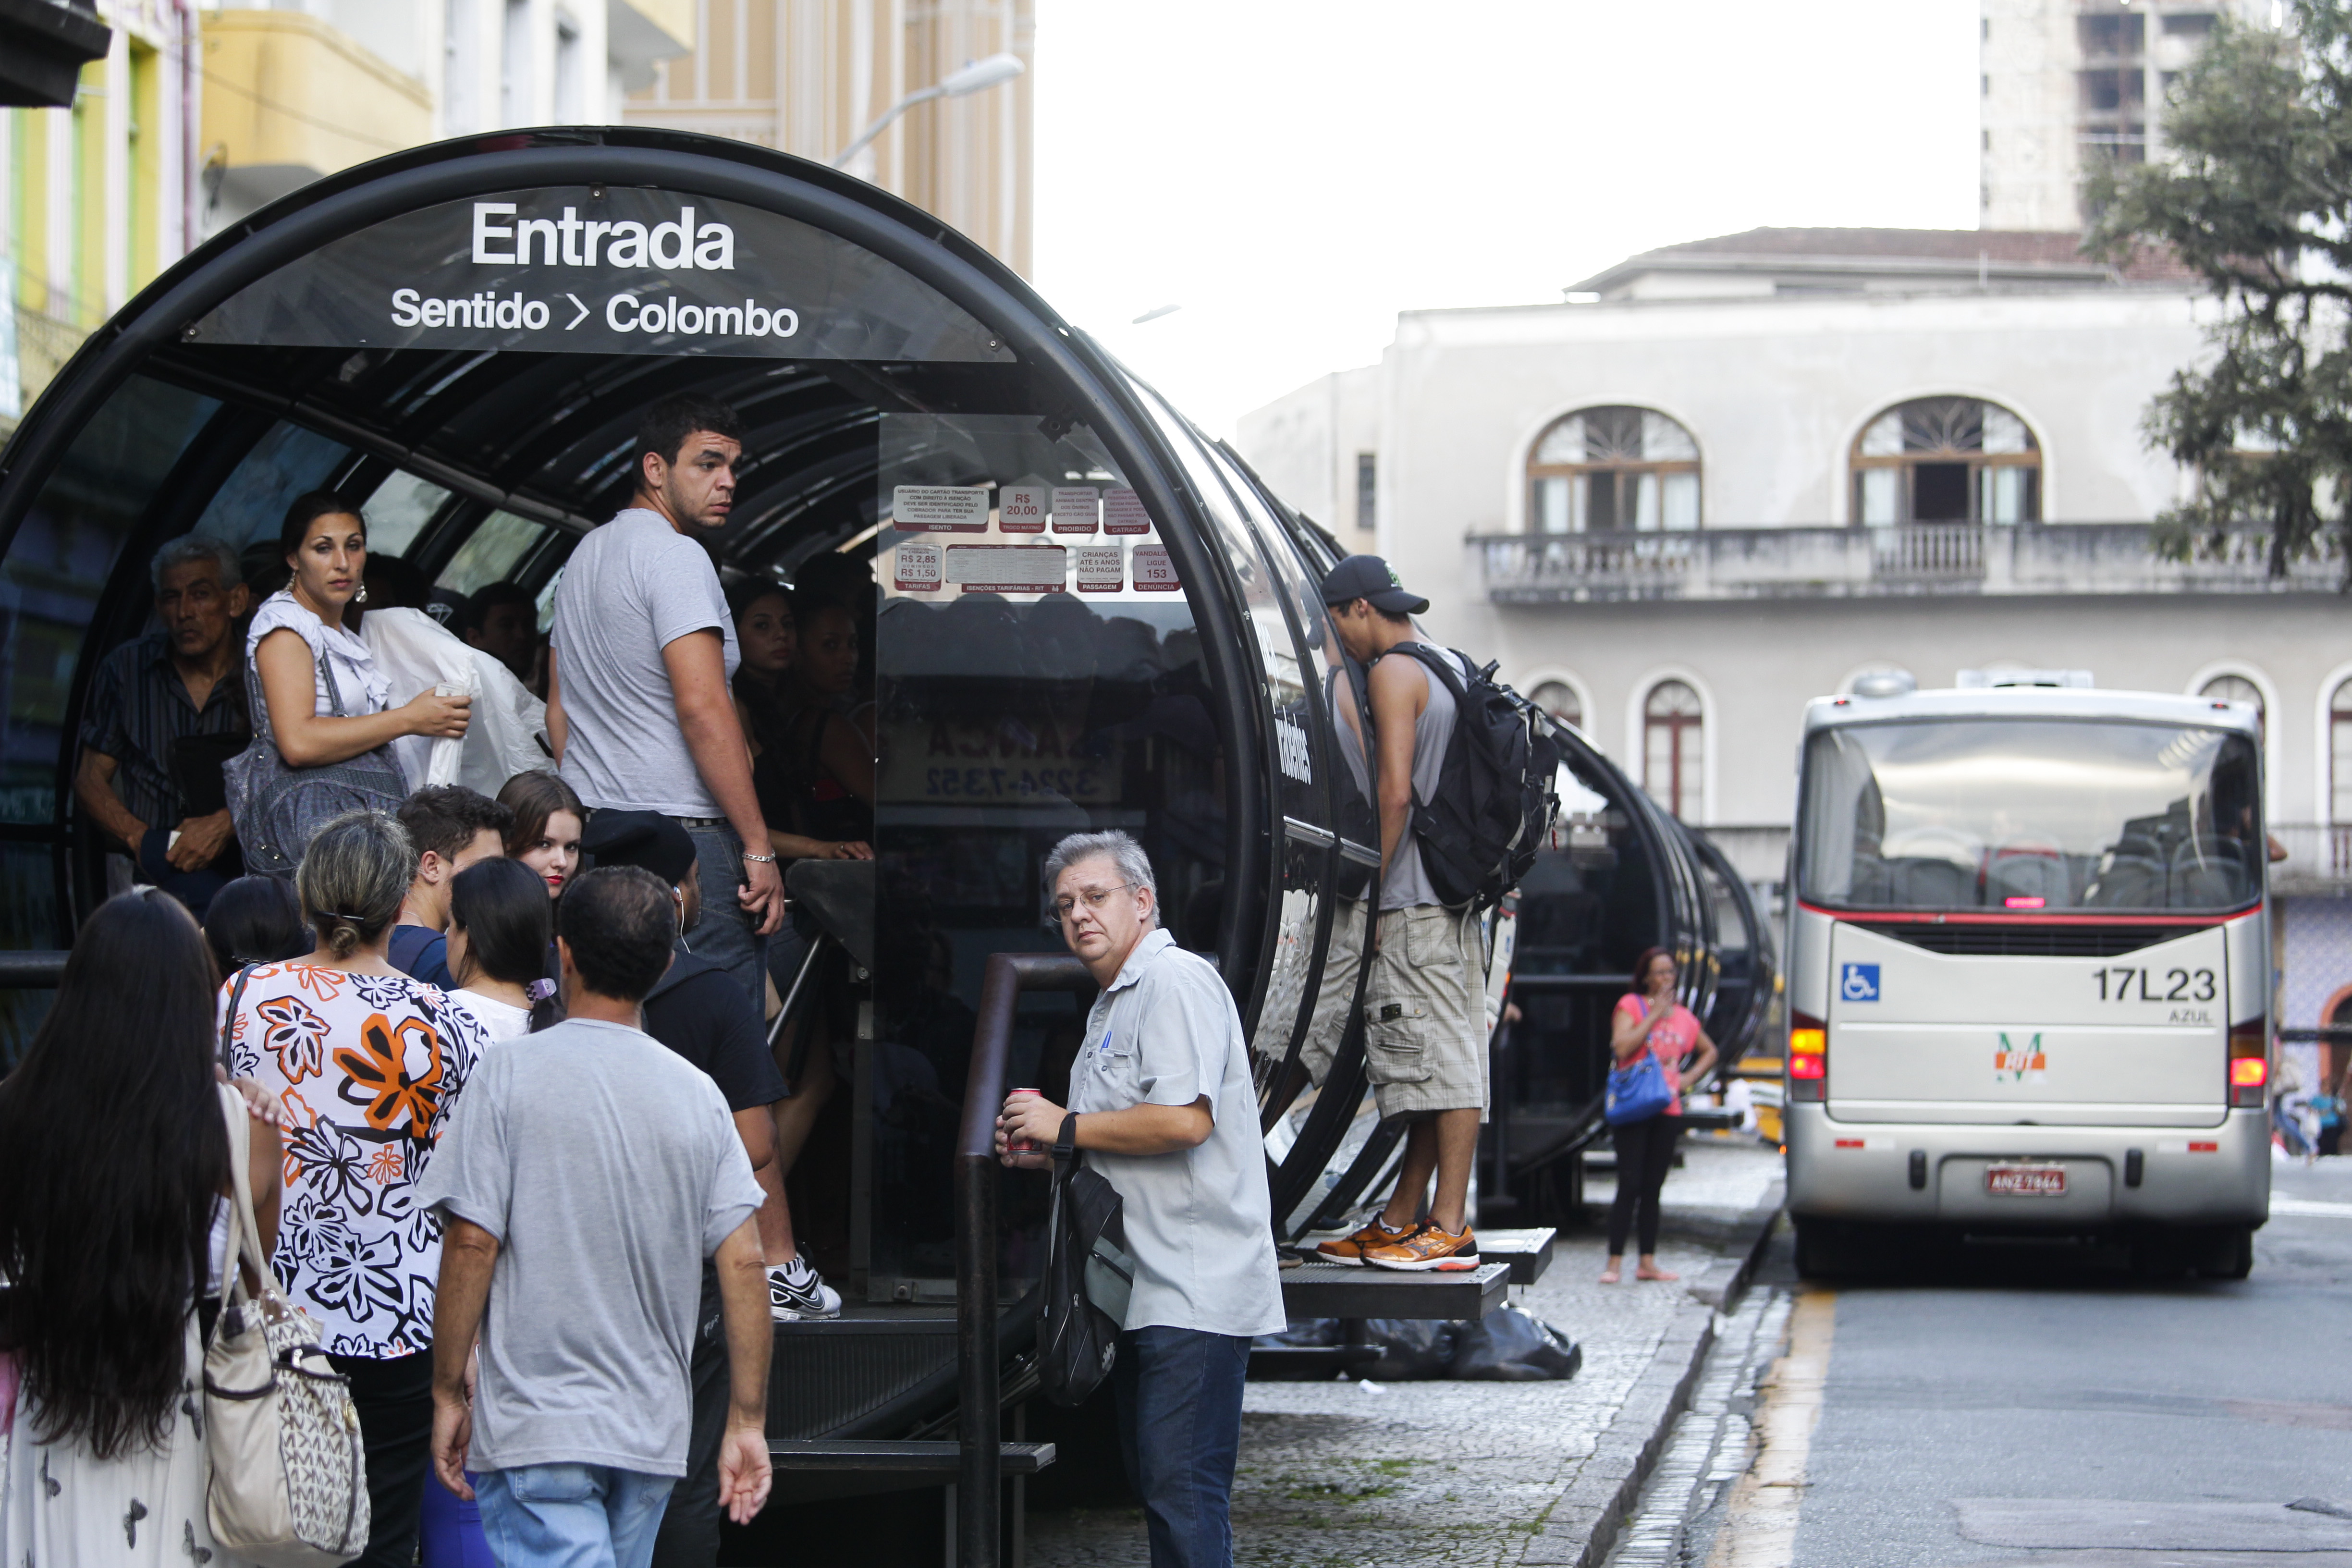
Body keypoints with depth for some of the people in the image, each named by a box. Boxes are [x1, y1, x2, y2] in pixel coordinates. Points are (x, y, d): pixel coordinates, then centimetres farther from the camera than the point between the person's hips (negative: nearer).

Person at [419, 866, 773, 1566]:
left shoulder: (512, 1072, -6)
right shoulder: (698, 1094, 4)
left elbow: (473, 1243, -10)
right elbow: (742, 1263, 0)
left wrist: (448, 1394, -1)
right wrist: (747, 1422, 6)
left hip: (536, 1424, -5)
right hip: (655, 1430, 5)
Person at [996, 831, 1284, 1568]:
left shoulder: (1176, 981, -11)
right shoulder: (1114, 1003, 22)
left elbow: (1184, 1120, -23)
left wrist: (1066, 1126, -12)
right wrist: (1042, 1152, 13)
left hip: (1195, 1291, -11)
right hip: (1147, 1289, 11)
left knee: (1182, 1486, -14)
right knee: (1152, 1479, 13)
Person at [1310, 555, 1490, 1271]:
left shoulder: (1394, 672, -8)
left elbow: (1396, 790, -17)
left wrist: (1373, 894, -14)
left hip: (1415, 899, -10)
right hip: (1458, 895, 10)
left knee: (1440, 1057, -11)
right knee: (1442, 1059, 9)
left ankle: (1449, 1228, -14)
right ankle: (1401, 1217, 13)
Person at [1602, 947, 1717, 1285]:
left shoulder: (1684, 1016, 14)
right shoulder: (1630, 1006, 0)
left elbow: (1709, 1051, 30)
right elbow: (1622, 1048, -16)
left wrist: (1688, 1077, 13)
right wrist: (1654, 1016, -13)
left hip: (1668, 1110, 5)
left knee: (1653, 1189, 8)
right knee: (1630, 1186, -10)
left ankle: (1648, 1263, 12)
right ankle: (1615, 1262, -7)